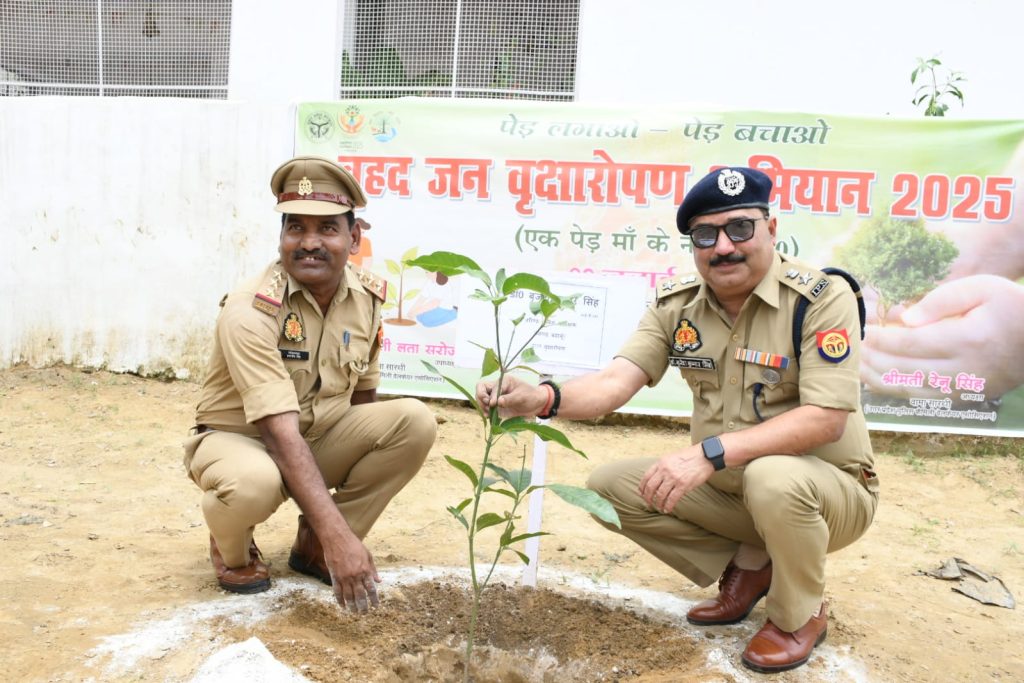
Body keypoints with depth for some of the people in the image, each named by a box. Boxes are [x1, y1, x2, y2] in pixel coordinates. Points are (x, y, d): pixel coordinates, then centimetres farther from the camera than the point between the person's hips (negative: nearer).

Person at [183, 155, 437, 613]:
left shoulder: (367, 297, -9)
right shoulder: (250, 311, -27)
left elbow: (363, 395, 6)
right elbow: (281, 434, -34)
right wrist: (340, 535, -40)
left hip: (321, 439, 5)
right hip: (239, 439, -5)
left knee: (413, 421, -19)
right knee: (253, 483, -40)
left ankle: (314, 546, -2)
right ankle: (233, 550, 0)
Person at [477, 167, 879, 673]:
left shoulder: (822, 297, -21)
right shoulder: (676, 305, -6)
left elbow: (827, 419, -29)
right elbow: (616, 380, -17)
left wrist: (709, 452, -38)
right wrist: (543, 398, -39)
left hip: (825, 487, -5)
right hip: (727, 485, 5)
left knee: (774, 478, -38)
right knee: (610, 485, -7)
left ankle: (802, 615, -4)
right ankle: (748, 566, 10)